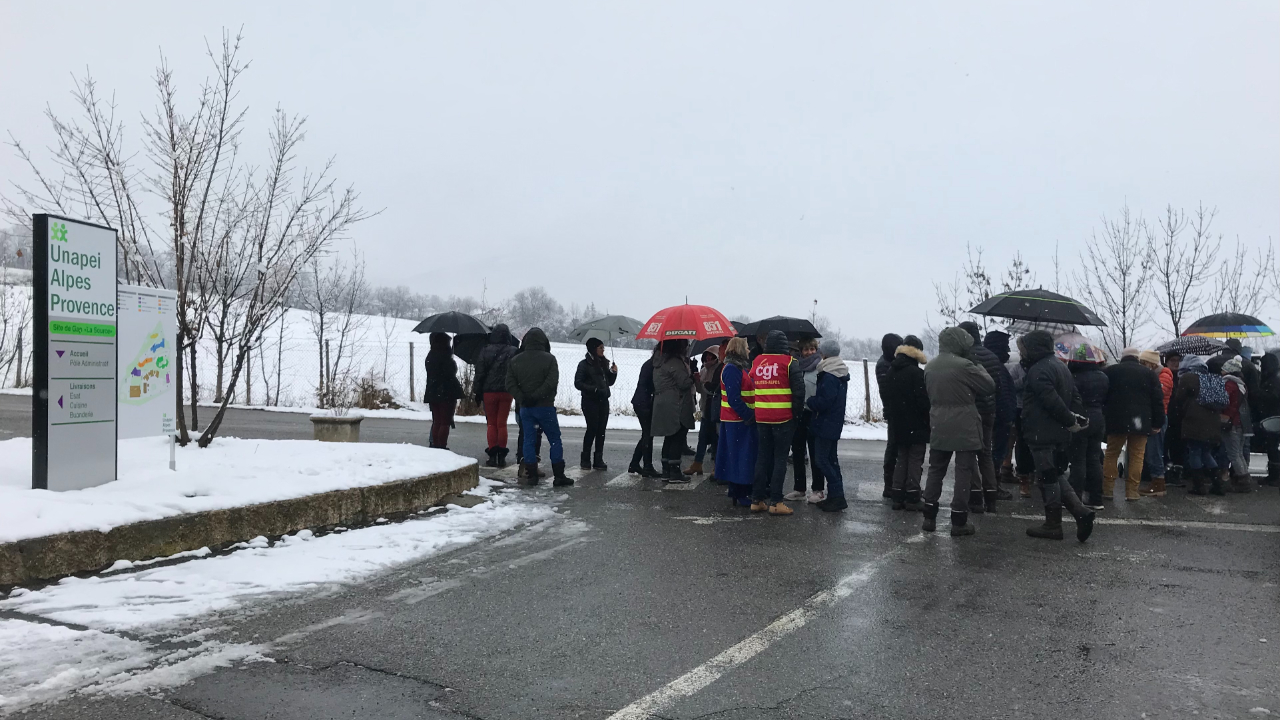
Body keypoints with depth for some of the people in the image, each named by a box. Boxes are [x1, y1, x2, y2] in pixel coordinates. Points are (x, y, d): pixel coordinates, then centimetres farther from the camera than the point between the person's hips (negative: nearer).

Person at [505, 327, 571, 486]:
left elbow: (510, 384, -4)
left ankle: (531, 475, 8)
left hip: (525, 408, 3)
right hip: (545, 406, -3)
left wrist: (523, 398, -10)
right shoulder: (549, 359, -8)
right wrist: (536, 396, -16)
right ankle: (559, 476, 3)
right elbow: (552, 382, -19)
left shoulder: (515, 361, 3)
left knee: (528, 440, 9)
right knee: (555, 440, 4)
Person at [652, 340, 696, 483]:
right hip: (676, 408, -10)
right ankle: (674, 472, -2)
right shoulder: (675, 362, -16)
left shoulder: (660, 360, 14)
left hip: (663, 405, 10)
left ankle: (666, 471, 16)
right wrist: (692, 373, -4)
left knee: (670, 438, 13)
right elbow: (684, 383, -18)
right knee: (678, 438, -3)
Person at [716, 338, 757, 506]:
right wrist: (748, 415, -20)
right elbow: (733, 398, -21)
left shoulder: (742, 367, 16)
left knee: (746, 456, 13)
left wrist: (750, 414, 8)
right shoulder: (732, 369, -15)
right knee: (740, 456, -5)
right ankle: (739, 495, 1)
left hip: (743, 420, 9)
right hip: (737, 421, -9)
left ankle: (741, 492, 20)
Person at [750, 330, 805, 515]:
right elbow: (798, 390, -9)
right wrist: (796, 413, 2)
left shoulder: (757, 361, 6)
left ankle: (757, 499, 14)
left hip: (761, 418, 5)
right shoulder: (789, 362, -8)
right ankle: (775, 502, -2)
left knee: (763, 456, 12)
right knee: (780, 458, 0)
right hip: (783, 418, -4)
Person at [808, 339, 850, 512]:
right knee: (831, 459, 15)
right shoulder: (840, 374, 13)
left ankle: (837, 496, -8)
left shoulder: (829, 376, -18)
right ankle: (835, 495, 20)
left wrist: (808, 402, -8)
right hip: (835, 423, 10)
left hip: (825, 424, -10)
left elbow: (824, 401, -24)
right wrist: (812, 401, 15)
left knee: (822, 459, -7)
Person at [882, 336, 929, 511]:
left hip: (899, 424, 6)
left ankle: (898, 497, 11)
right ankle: (912, 498, 0)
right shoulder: (916, 373, -16)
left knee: (901, 459, 13)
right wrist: (929, 420, -5)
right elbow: (923, 400, -17)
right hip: (916, 425, -6)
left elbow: (886, 397, 12)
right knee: (915, 460, 1)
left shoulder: (891, 371, 7)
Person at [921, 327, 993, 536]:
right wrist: (980, 369, 9)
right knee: (964, 472, 2)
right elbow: (989, 386, -6)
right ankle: (959, 521, 4)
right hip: (964, 427, -6)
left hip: (939, 426, 6)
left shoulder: (929, 367, 5)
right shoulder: (964, 365, -16)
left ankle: (929, 517, 15)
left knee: (936, 470, 13)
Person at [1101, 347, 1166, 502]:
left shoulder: (1110, 371, 4)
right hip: (1140, 422, 0)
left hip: (1116, 420, 0)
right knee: (1137, 456, 4)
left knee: (1111, 454, 8)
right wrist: (1158, 423, 6)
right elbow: (1158, 400, 3)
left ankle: (1107, 489, 6)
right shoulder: (1149, 373, 6)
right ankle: (1132, 492, 2)